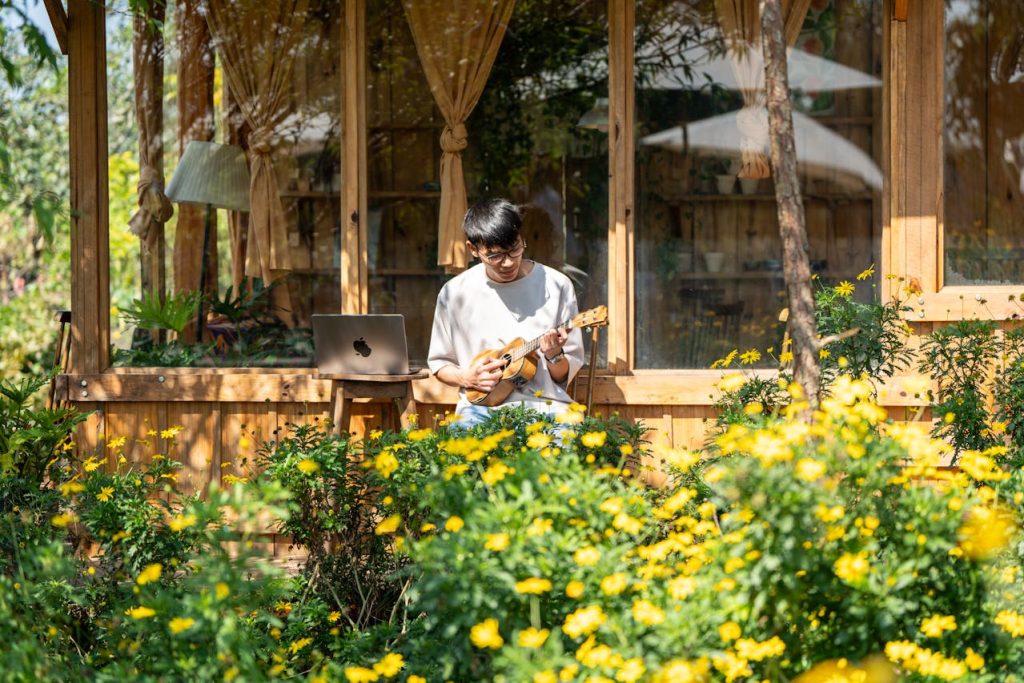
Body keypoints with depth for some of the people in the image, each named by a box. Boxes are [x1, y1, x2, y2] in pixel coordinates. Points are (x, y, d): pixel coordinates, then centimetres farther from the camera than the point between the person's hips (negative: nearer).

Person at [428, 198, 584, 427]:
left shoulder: (556, 286, 2)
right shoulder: (454, 293, 4)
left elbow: (566, 375, 7)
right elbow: (439, 364, 16)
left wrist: (554, 356, -15)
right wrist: (466, 378, -4)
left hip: (543, 403, 0)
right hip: (481, 405, 0)